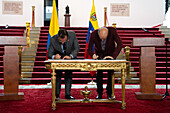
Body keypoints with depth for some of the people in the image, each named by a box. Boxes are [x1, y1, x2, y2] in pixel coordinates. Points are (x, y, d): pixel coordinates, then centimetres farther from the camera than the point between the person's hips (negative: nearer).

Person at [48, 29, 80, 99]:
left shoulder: (72, 35, -29)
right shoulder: (53, 39, -29)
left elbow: (77, 48, -23)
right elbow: (49, 54, -23)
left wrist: (70, 56, -40)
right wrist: (54, 56, -46)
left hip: (70, 56, 1)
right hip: (58, 56, -1)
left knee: (69, 74, -2)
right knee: (58, 74, -8)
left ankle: (68, 94, 4)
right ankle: (56, 95, -1)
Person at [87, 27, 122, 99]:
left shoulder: (112, 31, -30)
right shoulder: (93, 34, -27)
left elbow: (120, 44, -26)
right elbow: (89, 49, -20)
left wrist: (113, 56, -35)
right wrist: (93, 55, -43)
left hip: (110, 54, 0)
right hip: (99, 54, 1)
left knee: (110, 73, -8)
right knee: (99, 73, -8)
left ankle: (109, 94, 3)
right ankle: (99, 94, 3)